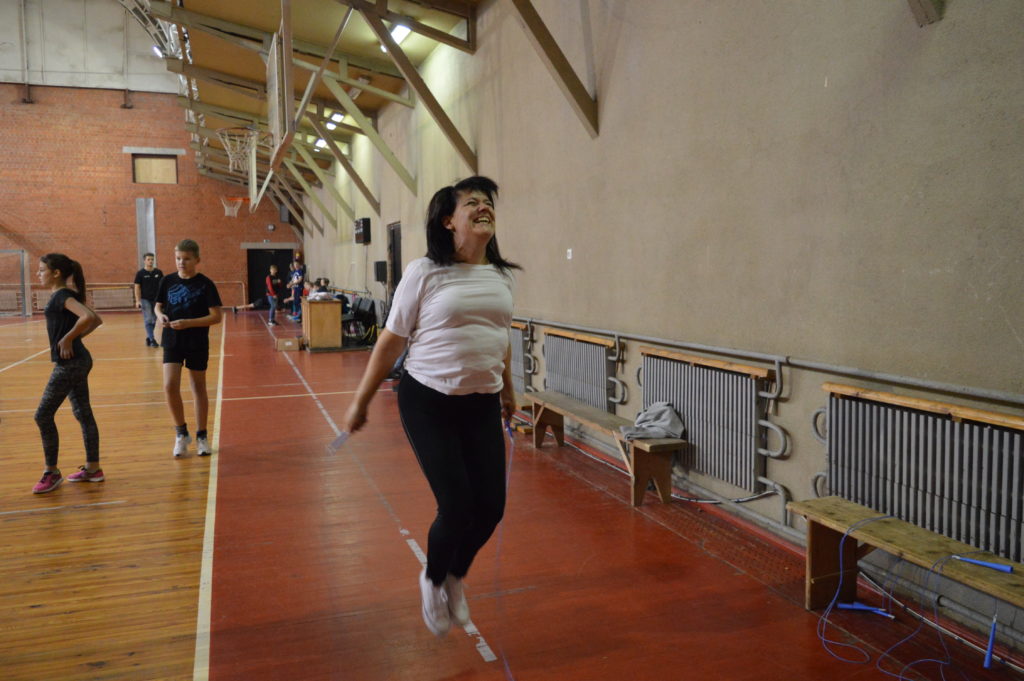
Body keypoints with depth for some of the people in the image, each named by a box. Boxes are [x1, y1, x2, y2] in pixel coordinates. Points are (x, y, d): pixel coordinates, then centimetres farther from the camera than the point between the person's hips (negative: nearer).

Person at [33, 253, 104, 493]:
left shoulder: (63, 296, -15)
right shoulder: (63, 296, 14)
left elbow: (88, 317, -31)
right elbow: (96, 320, 19)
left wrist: (67, 338, -21)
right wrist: (77, 337, 9)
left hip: (69, 363, -10)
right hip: (77, 361, 10)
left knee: (43, 415, -4)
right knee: (83, 414, 12)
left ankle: (51, 472, 5)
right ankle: (92, 468, 19)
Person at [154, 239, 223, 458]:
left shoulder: (205, 284, -8)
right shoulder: (168, 281, 3)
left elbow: (216, 316, -11)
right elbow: (158, 306, 14)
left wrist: (188, 323, -21)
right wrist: (160, 316, -10)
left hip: (197, 343, -2)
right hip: (172, 341, 2)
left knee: (198, 388, 8)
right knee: (170, 386, -10)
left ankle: (201, 436, 21)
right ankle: (181, 432, 9)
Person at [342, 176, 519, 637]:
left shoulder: (501, 275, 6)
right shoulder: (425, 272, -9)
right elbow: (391, 340, -4)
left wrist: (507, 389, 28)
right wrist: (360, 402, 0)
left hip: (483, 405, 5)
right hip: (428, 401, -5)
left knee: (491, 507, 3)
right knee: (457, 507, -5)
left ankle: (456, 578, 35)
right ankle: (432, 581, 29)